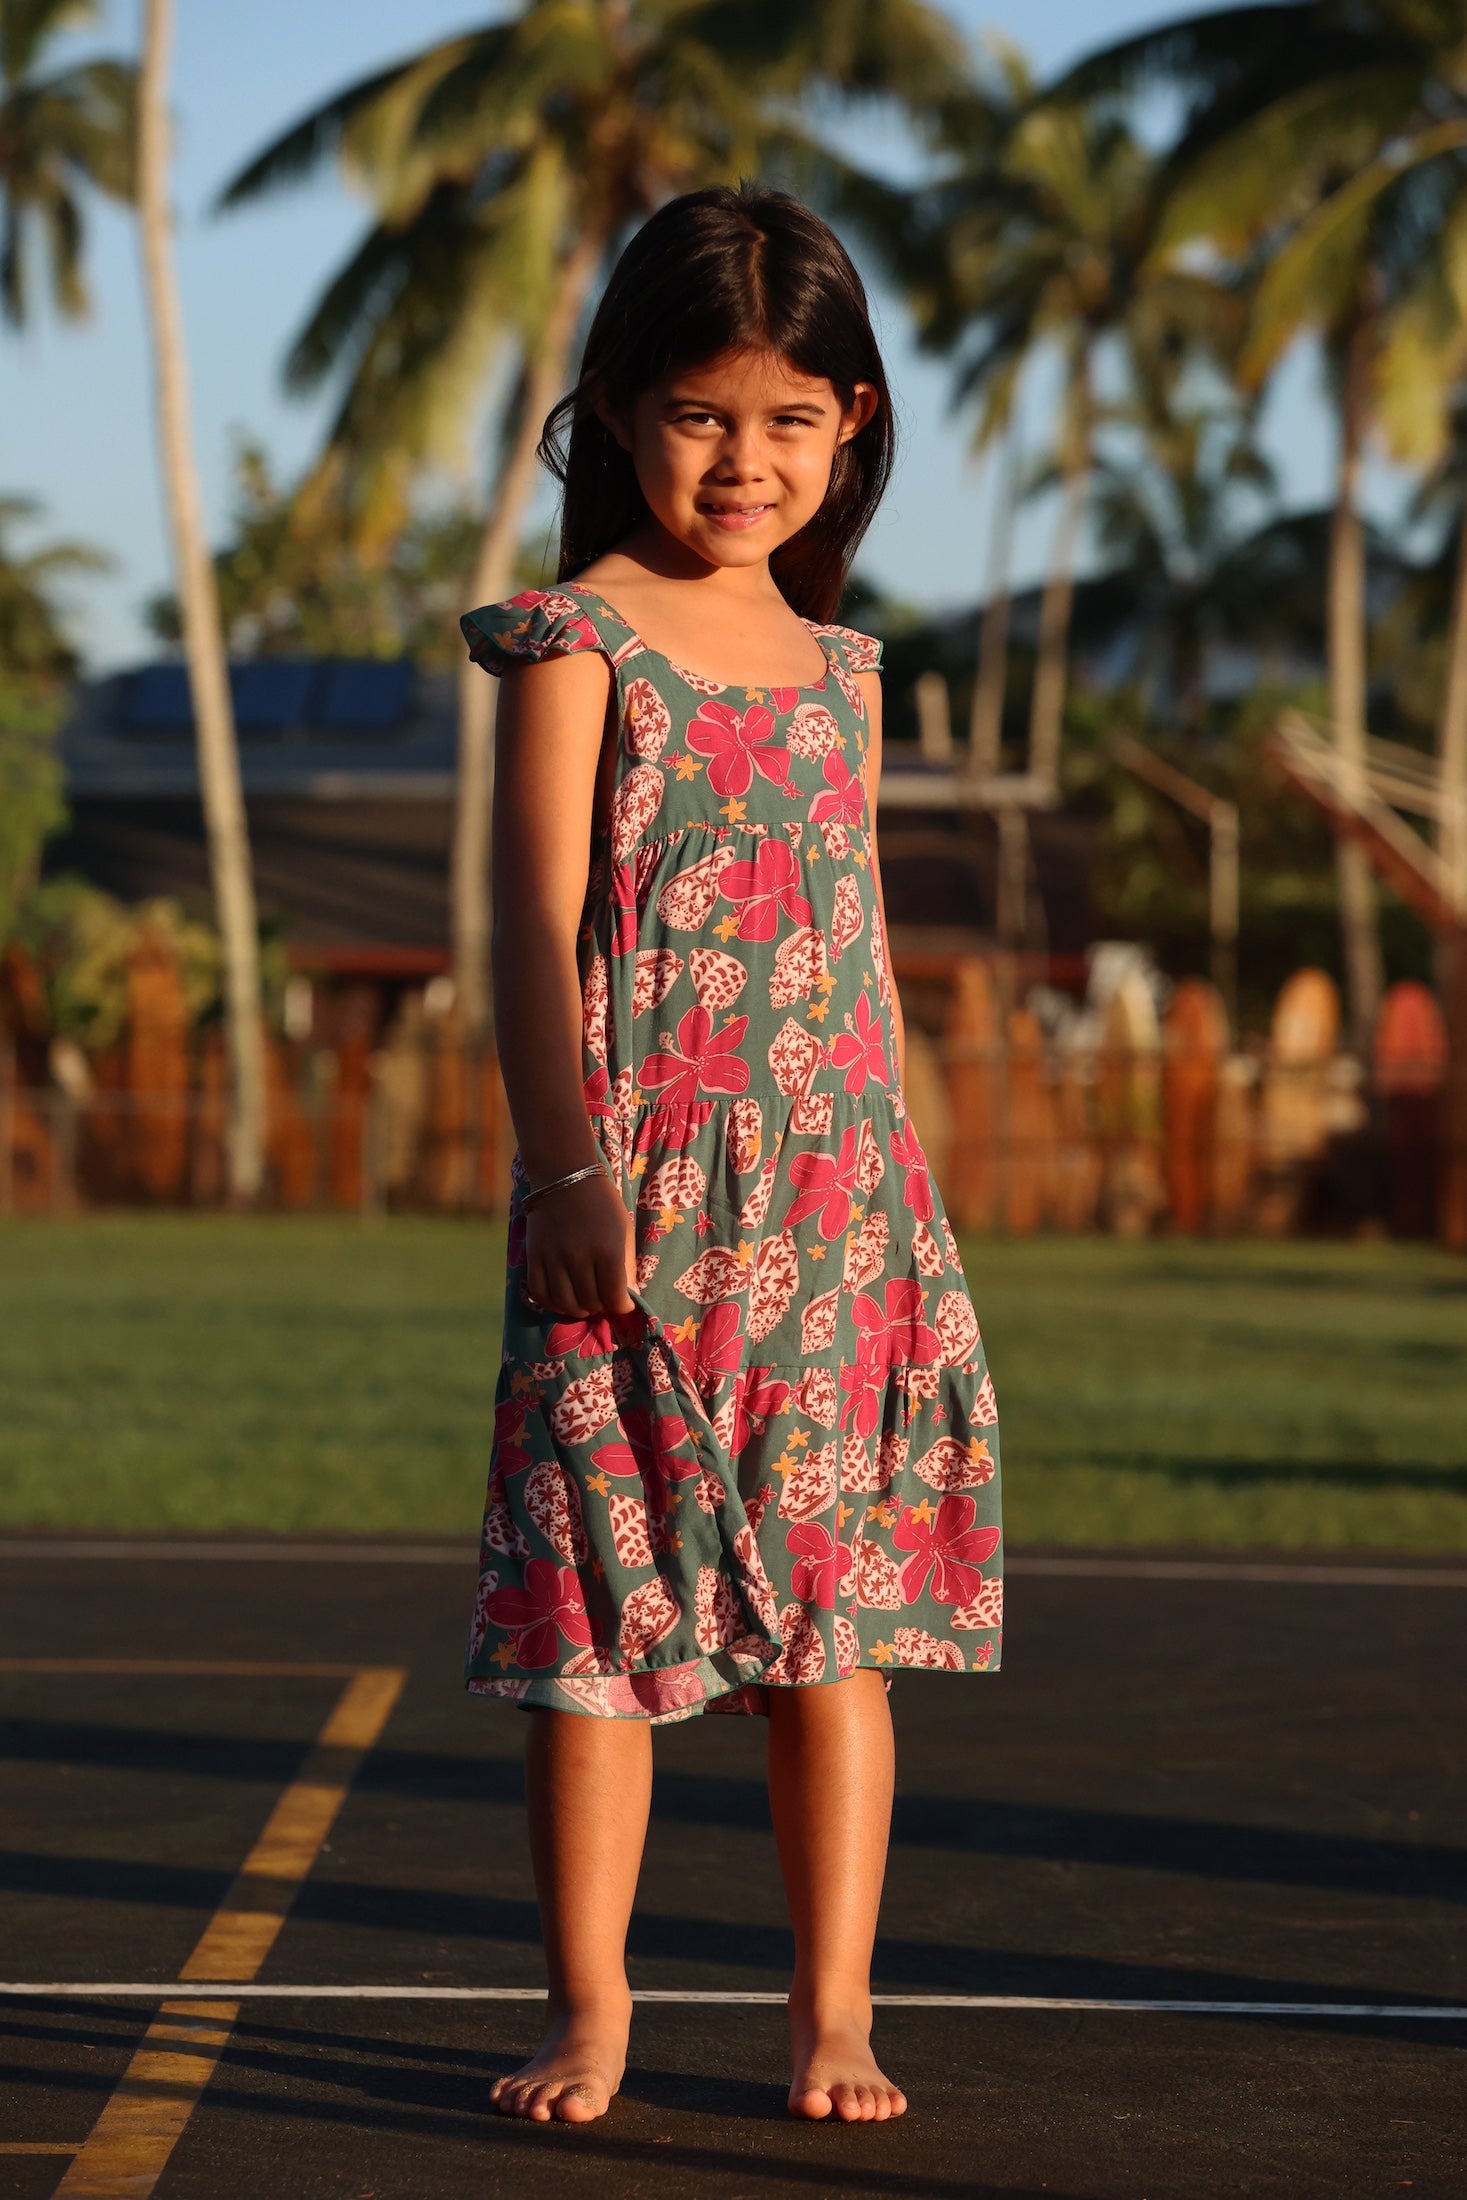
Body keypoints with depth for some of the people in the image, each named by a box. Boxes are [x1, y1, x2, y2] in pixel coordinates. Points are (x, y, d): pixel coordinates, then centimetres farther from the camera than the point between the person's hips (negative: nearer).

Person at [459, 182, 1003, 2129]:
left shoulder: (841, 667, 13)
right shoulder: (579, 640, -2)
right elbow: (540, 921, -9)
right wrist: (566, 1164, -20)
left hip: (842, 1209, 4)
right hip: (634, 1203, -4)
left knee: (839, 1614, 6)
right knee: (598, 1610, 0)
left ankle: (835, 2006, 15)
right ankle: (590, 2006, 12)